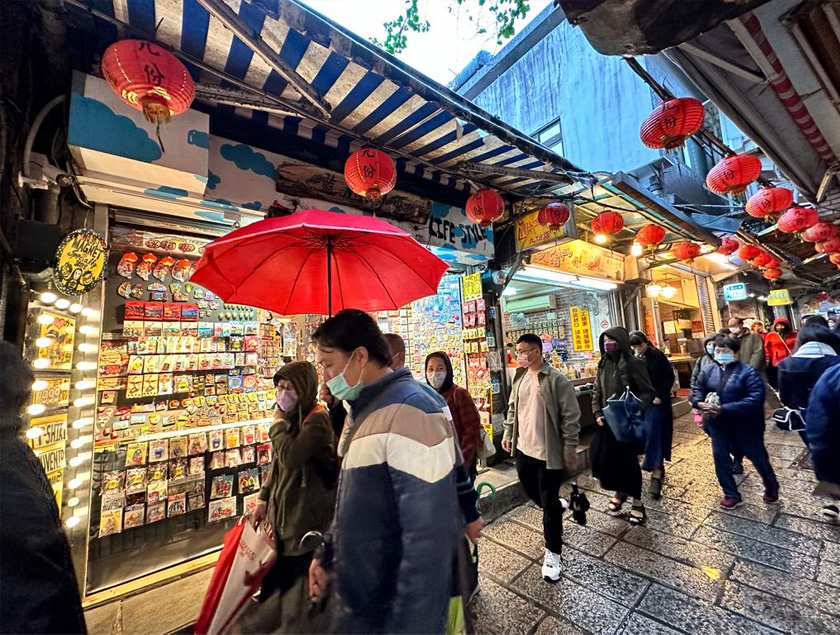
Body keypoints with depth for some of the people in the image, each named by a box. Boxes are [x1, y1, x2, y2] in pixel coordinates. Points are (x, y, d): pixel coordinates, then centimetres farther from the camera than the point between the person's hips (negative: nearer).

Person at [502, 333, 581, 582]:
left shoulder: (557, 379, -18)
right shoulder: (519, 377, 3)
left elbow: (571, 417, -15)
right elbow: (512, 408, 13)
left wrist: (570, 450, -13)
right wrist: (508, 434, 12)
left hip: (549, 452, -7)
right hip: (523, 449, 7)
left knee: (549, 503, 6)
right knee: (531, 491, 24)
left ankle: (552, 553, 26)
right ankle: (556, 506, 54)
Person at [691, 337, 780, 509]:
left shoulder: (748, 371, -14)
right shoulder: (709, 371, 1)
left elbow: (755, 399, -23)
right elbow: (697, 391, 4)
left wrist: (724, 409, -29)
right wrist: (700, 403, -19)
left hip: (745, 424, -4)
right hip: (718, 424, 4)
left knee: (758, 458, 17)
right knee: (720, 458, 8)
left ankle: (772, 488, 46)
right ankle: (732, 495, 25)